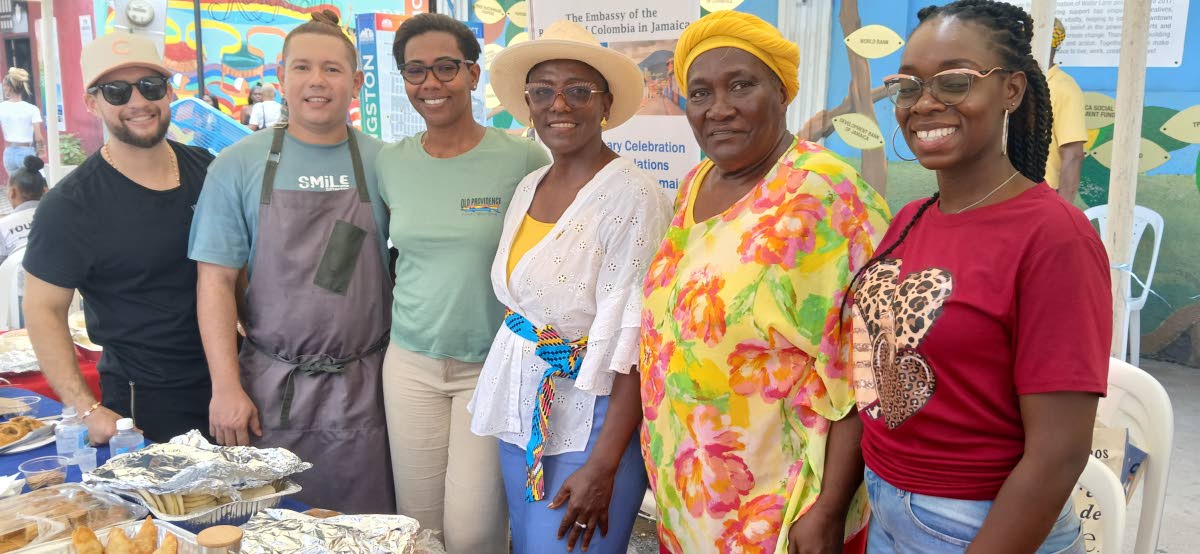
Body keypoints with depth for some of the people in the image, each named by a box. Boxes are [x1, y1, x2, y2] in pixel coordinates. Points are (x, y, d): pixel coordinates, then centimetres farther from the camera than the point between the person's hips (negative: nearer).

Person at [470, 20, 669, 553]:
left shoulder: (632, 195, -17)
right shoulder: (527, 188, 6)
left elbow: (636, 345, -19)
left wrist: (603, 467, -21)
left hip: (592, 421, -7)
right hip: (520, 409, 7)